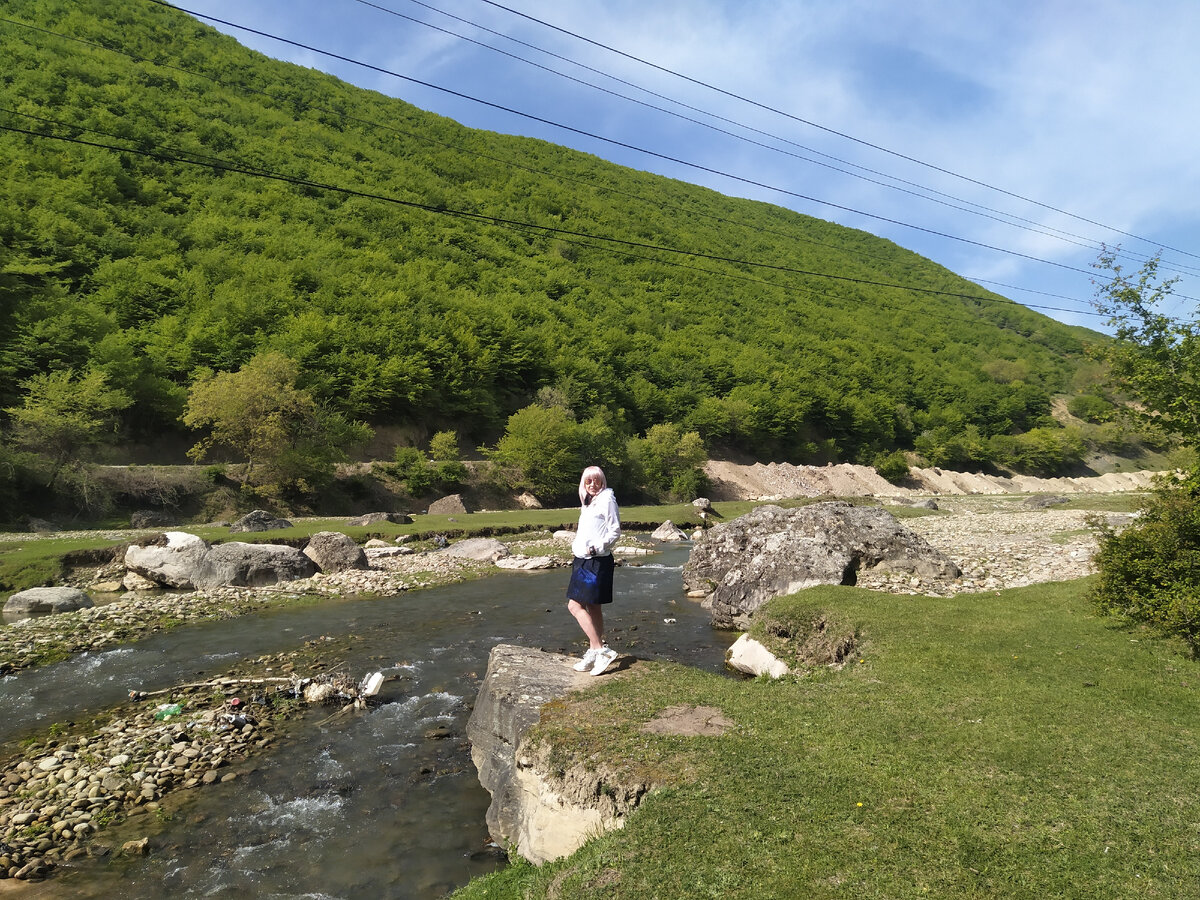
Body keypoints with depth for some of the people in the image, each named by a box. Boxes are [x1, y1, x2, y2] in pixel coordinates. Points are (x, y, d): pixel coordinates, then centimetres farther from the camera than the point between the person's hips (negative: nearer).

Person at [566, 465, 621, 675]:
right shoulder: (588, 502, 16)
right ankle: (596, 651, 20)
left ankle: (599, 650, -9)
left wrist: (597, 547, -22)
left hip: (597, 561, -9)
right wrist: (576, 544, 10)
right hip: (583, 560, 9)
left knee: (575, 605, -12)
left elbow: (615, 531, -13)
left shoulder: (607, 500, -9)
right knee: (593, 608, 13)